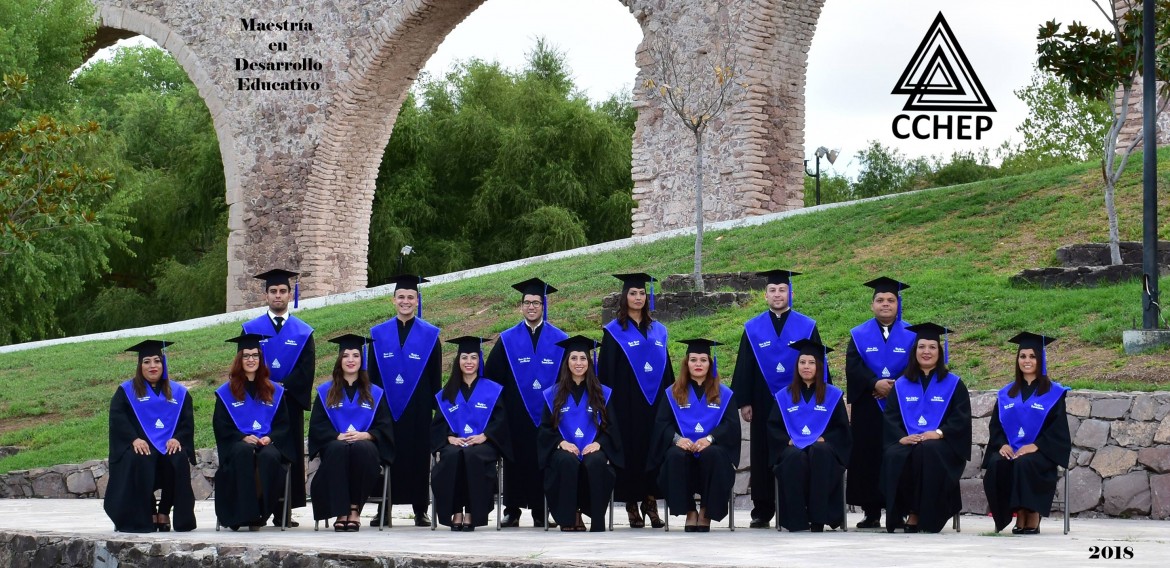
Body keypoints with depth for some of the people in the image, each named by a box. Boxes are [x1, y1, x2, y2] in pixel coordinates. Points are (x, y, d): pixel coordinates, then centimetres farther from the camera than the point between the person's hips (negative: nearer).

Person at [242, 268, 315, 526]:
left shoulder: (303, 332, 9)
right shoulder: (251, 330, 8)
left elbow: (307, 369, 1)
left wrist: (283, 386, -12)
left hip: (291, 401, 1)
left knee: (290, 454, -1)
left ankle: (285, 511, 1)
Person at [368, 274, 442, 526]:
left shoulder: (430, 334, 3)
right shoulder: (379, 334, 8)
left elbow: (435, 374, 4)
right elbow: (372, 373, 9)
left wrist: (435, 405, -2)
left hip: (417, 408, -1)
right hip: (386, 406, 1)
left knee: (418, 456, 1)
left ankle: (420, 510, 6)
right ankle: (383, 509, 6)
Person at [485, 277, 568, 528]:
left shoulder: (560, 340, 5)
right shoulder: (507, 340, 6)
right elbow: (492, 376, 6)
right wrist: (501, 406, -2)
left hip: (548, 413, 0)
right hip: (517, 415, 0)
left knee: (544, 461, 1)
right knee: (516, 462, 1)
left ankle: (540, 512, 7)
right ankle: (512, 512, 7)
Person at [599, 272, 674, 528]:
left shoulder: (658, 331, 14)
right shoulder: (614, 332, 2)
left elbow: (667, 369, 17)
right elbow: (606, 372, -2)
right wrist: (610, 402, -9)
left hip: (654, 402, 4)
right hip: (627, 404, -4)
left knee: (654, 449, 1)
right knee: (631, 450, -3)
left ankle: (651, 503, 6)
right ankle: (632, 505, 1)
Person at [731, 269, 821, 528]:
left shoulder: (807, 327, 4)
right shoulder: (753, 329, 7)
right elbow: (743, 368, 7)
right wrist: (744, 402, 0)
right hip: (763, 404, 1)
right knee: (763, 458, 3)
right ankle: (762, 512, 8)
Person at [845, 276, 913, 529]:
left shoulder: (910, 335, 8)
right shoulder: (859, 335, 10)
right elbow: (853, 366, -3)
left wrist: (894, 386, -16)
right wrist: (874, 384, -18)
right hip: (867, 408, 1)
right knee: (867, 458, -1)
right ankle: (871, 513, 3)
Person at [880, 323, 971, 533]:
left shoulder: (953, 384, 12)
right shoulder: (901, 385, 19)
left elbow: (961, 419, 1)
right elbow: (890, 419, 10)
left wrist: (939, 433, -16)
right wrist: (901, 437, -11)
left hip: (941, 445, -2)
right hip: (907, 442, 2)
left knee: (929, 452, -38)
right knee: (894, 457, -34)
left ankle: (927, 516, -29)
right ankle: (911, 513, -25)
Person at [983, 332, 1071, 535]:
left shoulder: (1054, 393, 7)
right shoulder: (1006, 394, 20)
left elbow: (1058, 429, -2)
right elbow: (995, 426, 14)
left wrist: (1035, 446, -16)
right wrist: (1002, 444, -7)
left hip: (1040, 452, -3)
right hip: (1009, 450, 3)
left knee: (1024, 463, -37)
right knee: (996, 465, -31)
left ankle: (1032, 516, -25)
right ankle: (1019, 515, -22)